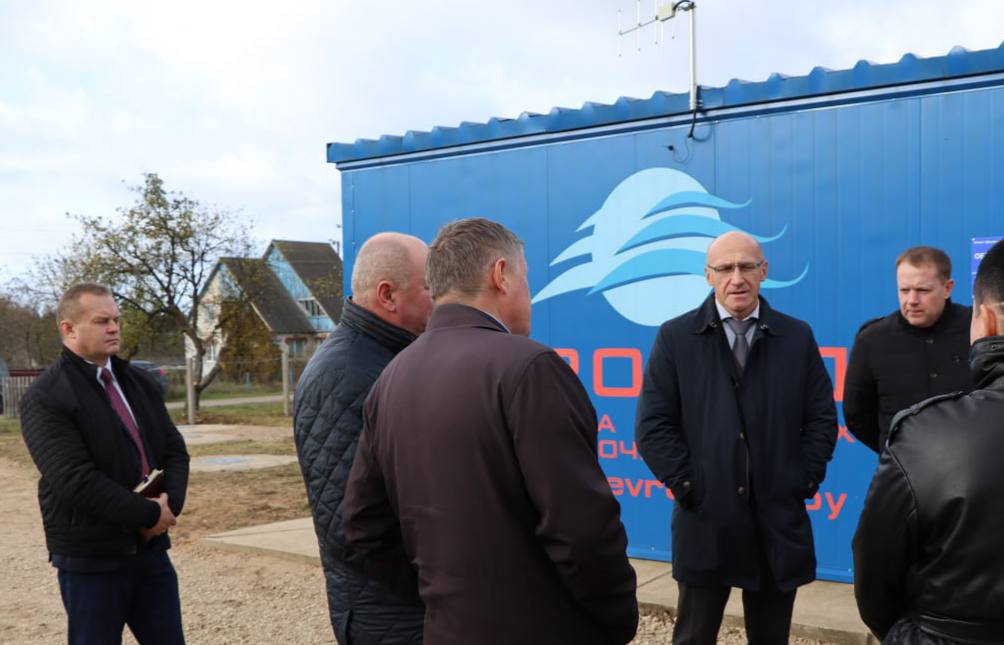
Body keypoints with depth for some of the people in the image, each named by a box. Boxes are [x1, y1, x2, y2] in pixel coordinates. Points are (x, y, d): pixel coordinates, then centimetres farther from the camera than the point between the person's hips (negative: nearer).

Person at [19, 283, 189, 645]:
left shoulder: (141, 383, 11)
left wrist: (170, 502, -9)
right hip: (91, 558, -6)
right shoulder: (46, 398, -11)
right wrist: (149, 514, -19)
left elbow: (174, 449, 10)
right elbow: (74, 479, -21)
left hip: (150, 547, 6)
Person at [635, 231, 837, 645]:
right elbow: (653, 425, -5)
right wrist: (686, 486, -10)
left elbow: (822, 418, 7)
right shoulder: (675, 337, -1)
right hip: (705, 521, -2)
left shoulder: (797, 337, 5)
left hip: (779, 522, 2)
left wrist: (804, 482, -2)